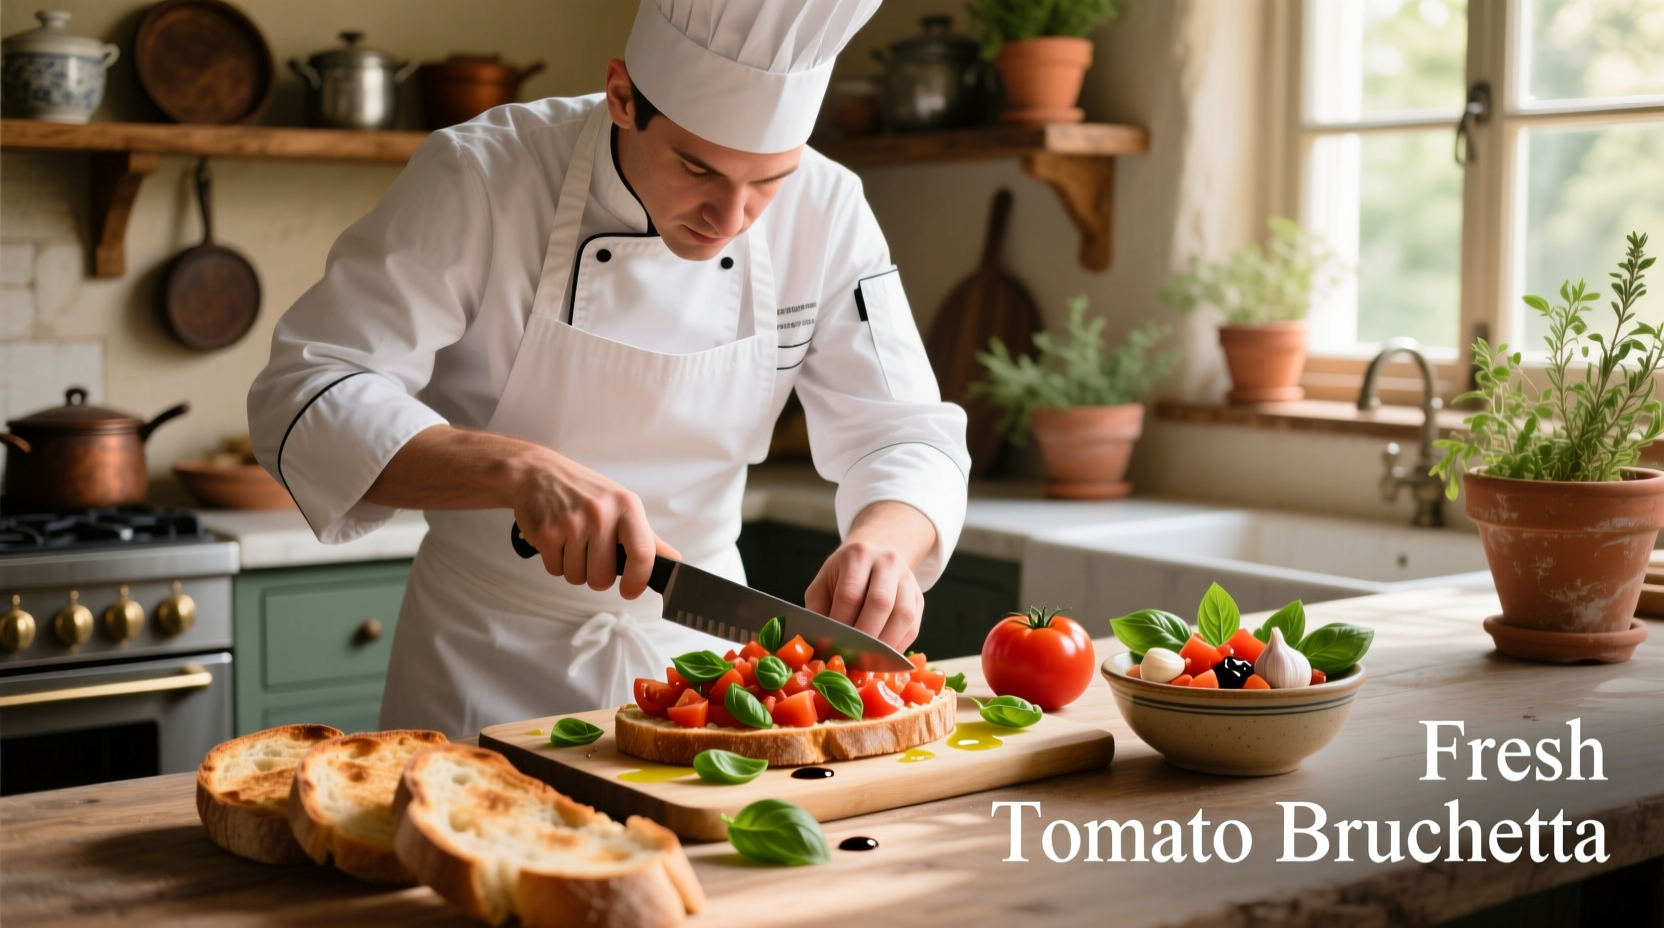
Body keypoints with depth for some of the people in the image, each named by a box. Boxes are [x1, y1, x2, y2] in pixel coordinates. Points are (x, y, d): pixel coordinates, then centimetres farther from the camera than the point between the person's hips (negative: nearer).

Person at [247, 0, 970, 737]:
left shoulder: (826, 213, -10)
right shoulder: (480, 179, -19)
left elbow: (908, 434, -8)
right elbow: (304, 399, -22)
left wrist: (883, 543, -31)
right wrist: (516, 469, -37)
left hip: (699, 646, 3)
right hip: (490, 667, -3)